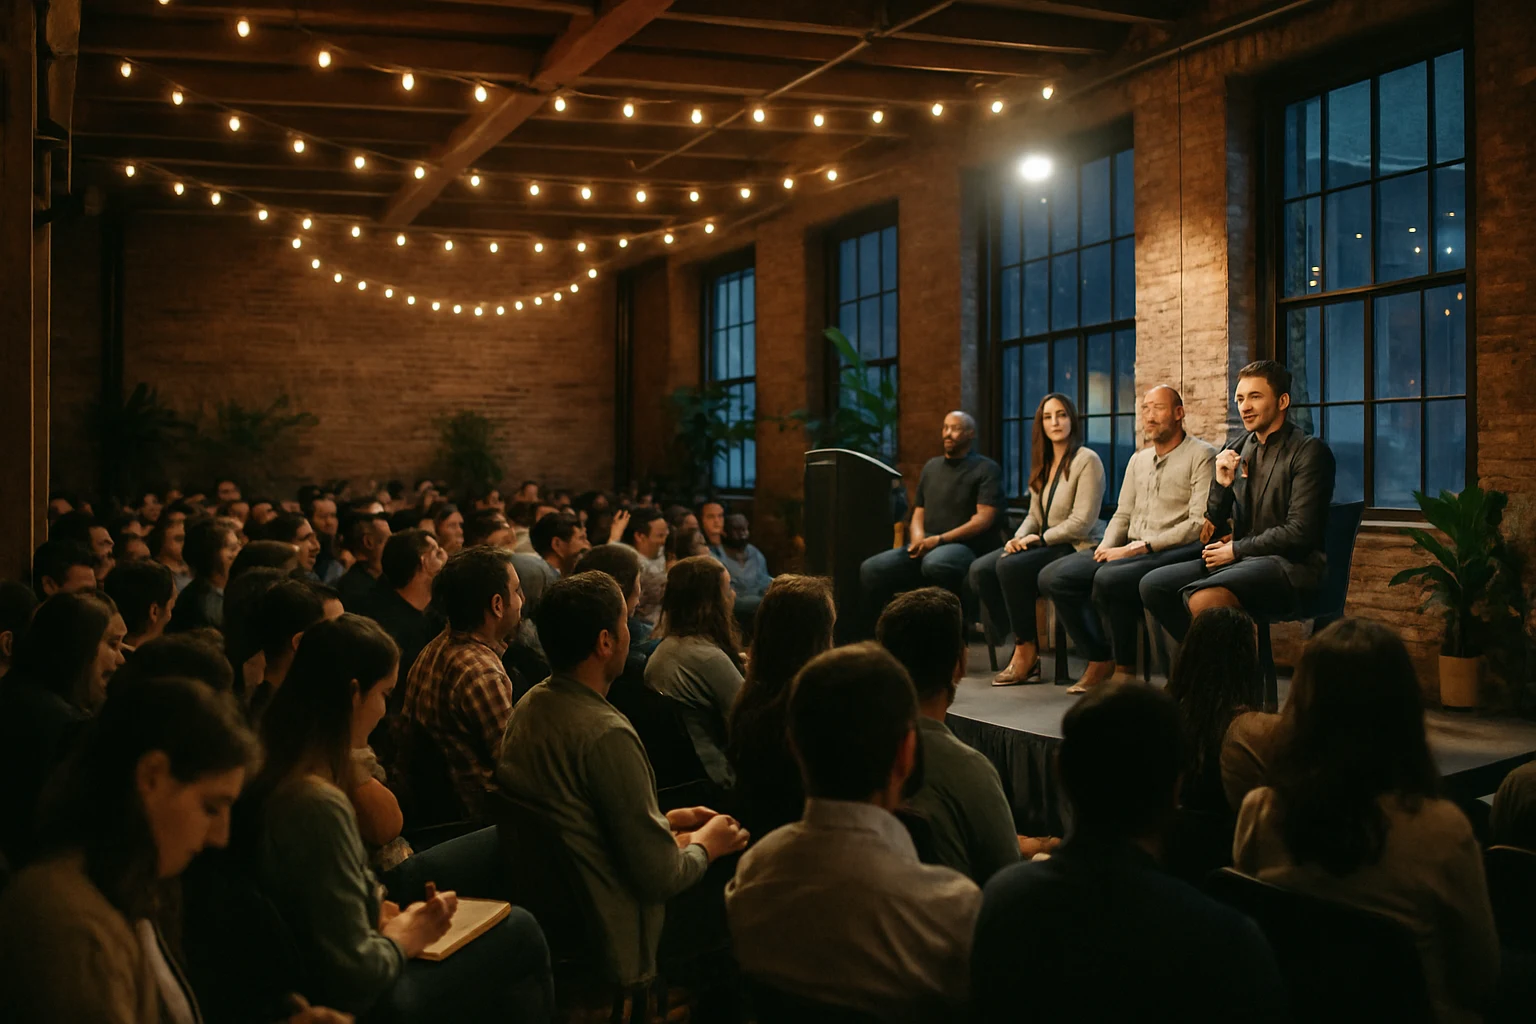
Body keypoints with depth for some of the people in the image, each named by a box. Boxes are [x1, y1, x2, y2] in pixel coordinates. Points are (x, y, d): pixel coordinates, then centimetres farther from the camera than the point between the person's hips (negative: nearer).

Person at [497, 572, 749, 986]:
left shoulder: (529, 705, -1)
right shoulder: (606, 734, -28)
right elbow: (659, 876, -22)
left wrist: (665, 822, 13)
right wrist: (704, 846, -4)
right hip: (613, 939, -8)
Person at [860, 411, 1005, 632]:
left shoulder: (987, 469, 2)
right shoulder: (932, 466, 22)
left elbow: (985, 518, -9)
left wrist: (939, 539, -17)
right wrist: (918, 537, -2)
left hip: (966, 547, -6)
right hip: (925, 547, 6)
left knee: (934, 563, -41)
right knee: (871, 570, -17)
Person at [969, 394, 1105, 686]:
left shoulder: (1087, 460, -9)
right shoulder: (1043, 463, 17)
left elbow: (1082, 522, -15)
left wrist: (1041, 538, -14)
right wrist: (1019, 538, -2)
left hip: (1076, 548, -8)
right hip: (1045, 545, 8)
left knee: (1009, 567, -30)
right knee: (980, 569, -13)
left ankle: (1027, 651, -14)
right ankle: (1021, 642, -7)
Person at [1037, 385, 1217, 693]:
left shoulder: (1201, 456, -4)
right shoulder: (1138, 460, 21)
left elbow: (1199, 523, -13)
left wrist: (1141, 547, -17)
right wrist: (1105, 547, 0)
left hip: (1174, 552, -8)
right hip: (1131, 550, 8)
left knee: (1108, 578, -35)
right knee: (1053, 576, -10)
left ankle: (1125, 667, -13)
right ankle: (1099, 660, 2)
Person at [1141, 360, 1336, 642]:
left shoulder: (1308, 452, -7)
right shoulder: (1237, 450, 12)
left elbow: (1299, 532, -13)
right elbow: (1214, 531, 14)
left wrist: (1236, 549, -7)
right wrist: (1221, 484, -4)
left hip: (1288, 564, -7)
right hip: (1240, 559, 7)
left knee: (1204, 597, -33)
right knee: (1152, 584, -8)